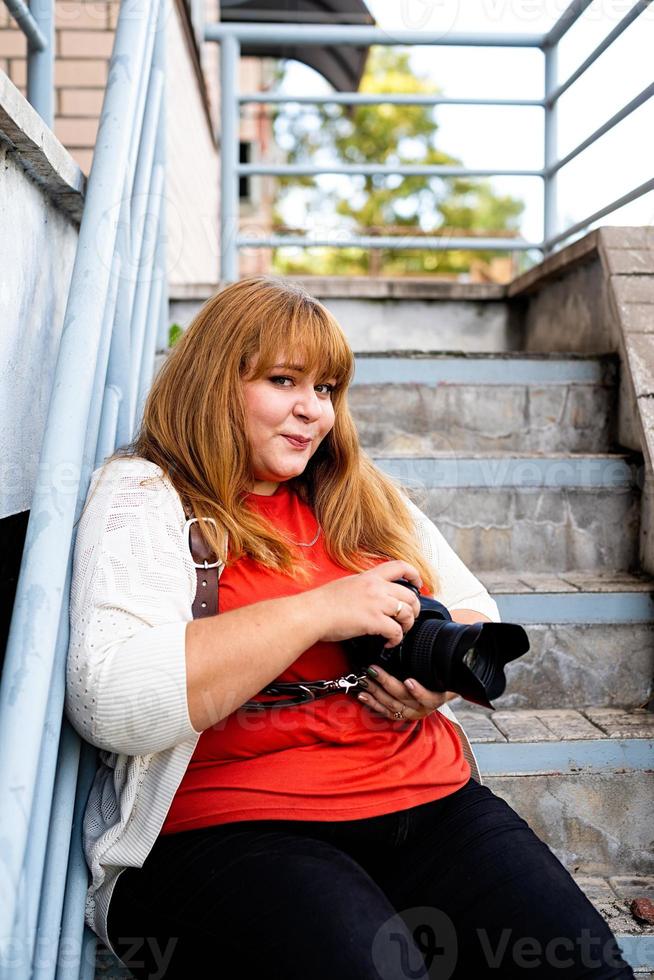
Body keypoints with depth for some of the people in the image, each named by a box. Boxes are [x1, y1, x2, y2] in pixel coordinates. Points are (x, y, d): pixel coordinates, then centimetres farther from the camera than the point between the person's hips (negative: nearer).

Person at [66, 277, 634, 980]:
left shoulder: (364, 497, 18)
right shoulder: (143, 496, -1)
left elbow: (478, 615, 24)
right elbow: (107, 702, -16)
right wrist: (313, 613, -16)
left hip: (428, 799, 5)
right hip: (230, 830, -4)